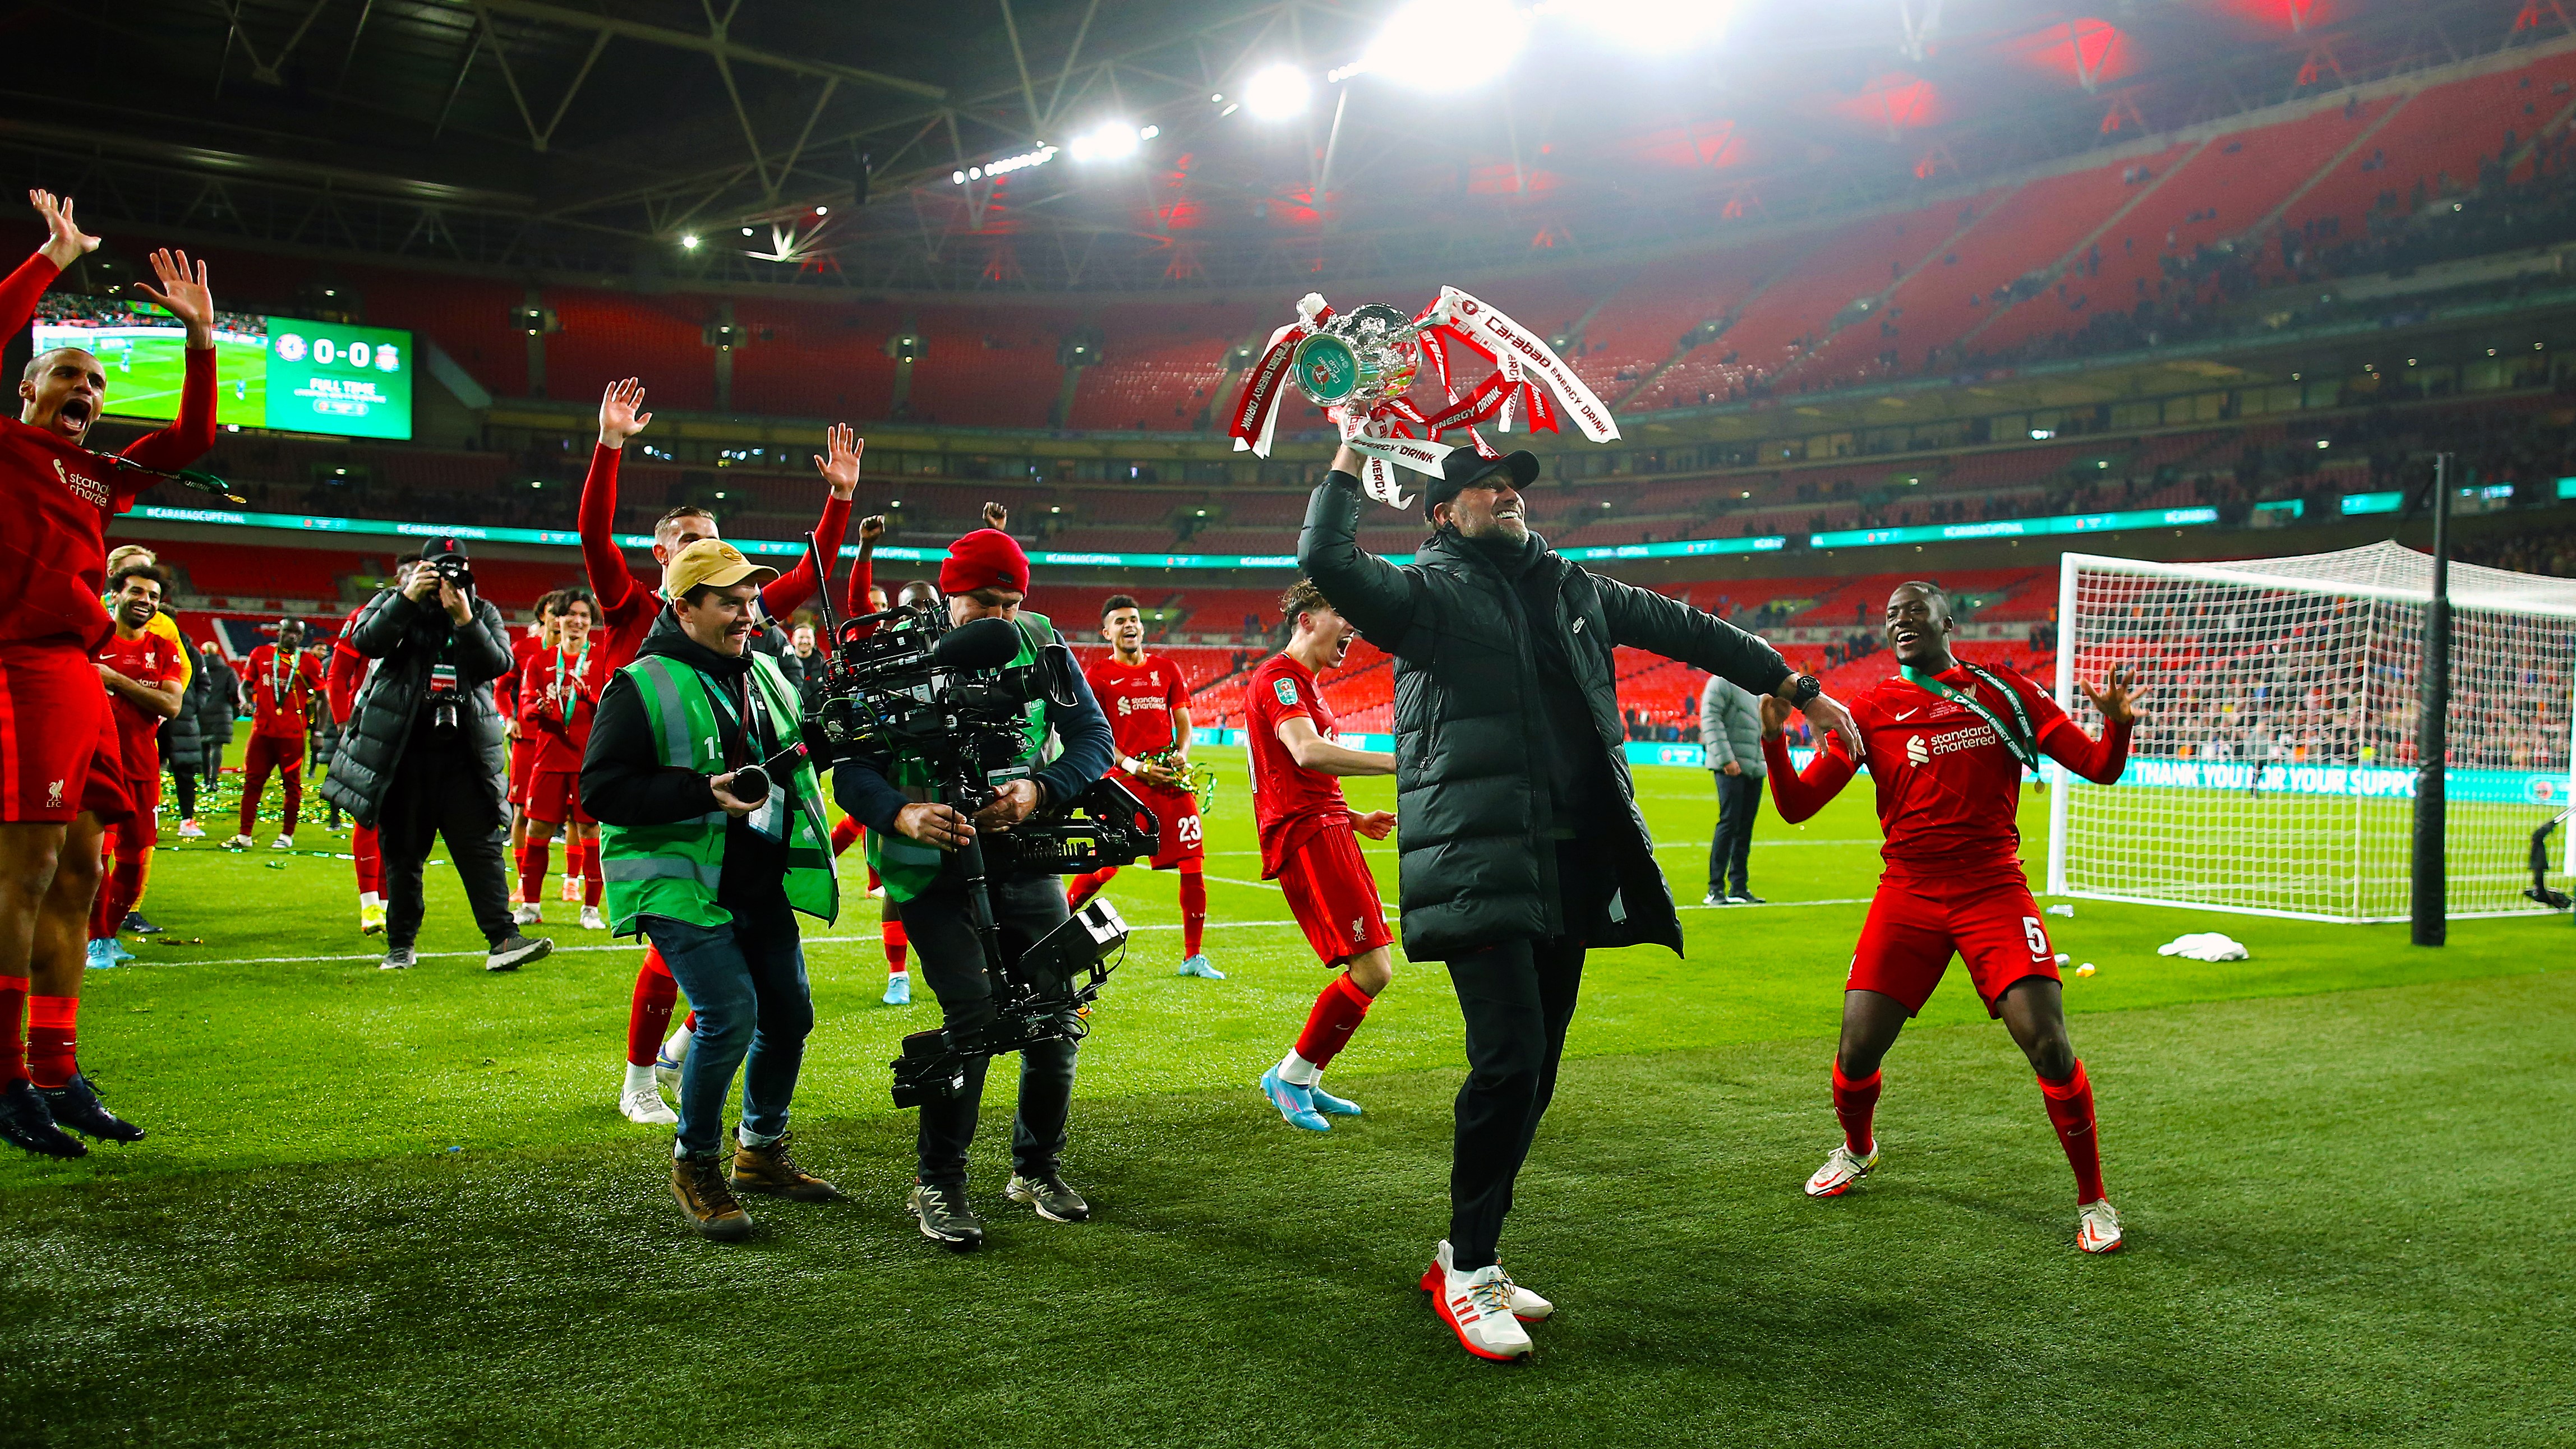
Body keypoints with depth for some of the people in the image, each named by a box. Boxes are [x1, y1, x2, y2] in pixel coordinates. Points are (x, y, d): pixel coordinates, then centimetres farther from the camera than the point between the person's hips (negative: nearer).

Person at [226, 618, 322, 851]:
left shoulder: (308, 662, 1)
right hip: (263, 729, 2)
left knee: (292, 784, 4)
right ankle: (244, 836, 9)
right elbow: (246, 683, 15)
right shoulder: (261, 654, 7)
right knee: (253, 782, 4)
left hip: (292, 734, -2)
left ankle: (287, 835, 15)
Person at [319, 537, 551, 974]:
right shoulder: (392, 604, 6)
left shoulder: (482, 613, 10)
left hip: (462, 753, 1)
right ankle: (401, 944, 18)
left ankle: (503, 939, -11)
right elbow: (366, 642, -12)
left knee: (482, 846, -6)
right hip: (402, 752, -1)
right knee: (402, 851, 7)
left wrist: (465, 620, -16)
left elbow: (500, 663, -6)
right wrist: (407, 598, -19)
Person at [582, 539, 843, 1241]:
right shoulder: (644, 686, -10)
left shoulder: (767, 675, 12)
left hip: (761, 885, 7)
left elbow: (800, 750, 27)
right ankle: (694, 1164, 6)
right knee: (730, 1014, -16)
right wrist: (705, 794, -24)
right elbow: (601, 788, -15)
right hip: (682, 885, -7)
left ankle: (761, 1151, 32)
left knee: (790, 1012, 11)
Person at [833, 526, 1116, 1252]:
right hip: (935, 865, -4)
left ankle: (1038, 1166, 28)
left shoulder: (1038, 642, 1)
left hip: (1025, 859, 4)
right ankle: (938, 1184, -1)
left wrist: (1038, 790, -18)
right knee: (973, 1009, -18)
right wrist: (903, 815, -31)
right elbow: (853, 770, -10)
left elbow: (1094, 736, 1)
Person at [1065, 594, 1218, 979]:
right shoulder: (1097, 674, 3)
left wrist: (1181, 755, -4)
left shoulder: (1167, 670, 14)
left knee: (1193, 865, -2)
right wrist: (1133, 766, -12)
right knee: (1105, 865, -7)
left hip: (1171, 779, 4)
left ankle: (1193, 957, 7)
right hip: (1125, 781, -3)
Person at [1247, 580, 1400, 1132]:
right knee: (1371, 970, -15)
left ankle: (1304, 1084, 18)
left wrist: (1354, 819, 19)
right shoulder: (1279, 678, -9)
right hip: (1309, 838, -11)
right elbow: (1306, 753, -28)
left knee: (1370, 967, 10)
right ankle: (1290, 1077, -2)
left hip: (1327, 829, 11)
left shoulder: (1303, 684, 25)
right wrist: (1398, 762, -32)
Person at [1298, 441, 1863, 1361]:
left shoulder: (1572, 590, 20)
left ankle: (1463, 1258, 24)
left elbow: (1685, 629, 29)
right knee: (1509, 1059, -15)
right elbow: (1327, 561, -14)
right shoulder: (1425, 594, 3)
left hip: (1572, 868, 7)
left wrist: (1797, 689, 32)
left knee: (1534, 1074, 9)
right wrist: (1353, 454, -7)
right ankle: (1468, 1274, 1)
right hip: (1479, 865, -6)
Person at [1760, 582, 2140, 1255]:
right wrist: (1773, 738, -15)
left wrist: (2117, 723, -17)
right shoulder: (1870, 710, 5)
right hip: (1906, 896, 1)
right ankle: (1857, 1149, 31)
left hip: (1994, 891, -1)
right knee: (1856, 1052, -4)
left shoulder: (2005, 693, 5)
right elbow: (1796, 806, 2)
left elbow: (2100, 768, 5)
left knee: (2048, 1046, -14)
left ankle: (2093, 1201, 7)